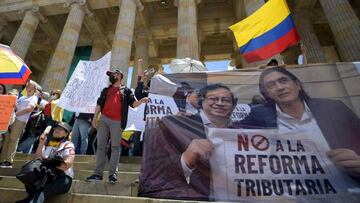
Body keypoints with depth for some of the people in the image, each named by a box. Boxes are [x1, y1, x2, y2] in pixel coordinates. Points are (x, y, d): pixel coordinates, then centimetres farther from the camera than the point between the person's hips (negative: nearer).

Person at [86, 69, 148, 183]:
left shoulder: (126, 91, 11)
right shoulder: (106, 90, 19)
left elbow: (133, 104, 5)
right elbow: (99, 104, 15)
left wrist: (142, 101, -15)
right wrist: (94, 118, 6)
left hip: (117, 122, -3)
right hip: (103, 119, 4)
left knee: (115, 147, -1)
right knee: (101, 146, 4)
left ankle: (112, 173, 4)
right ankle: (98, 173, 11)